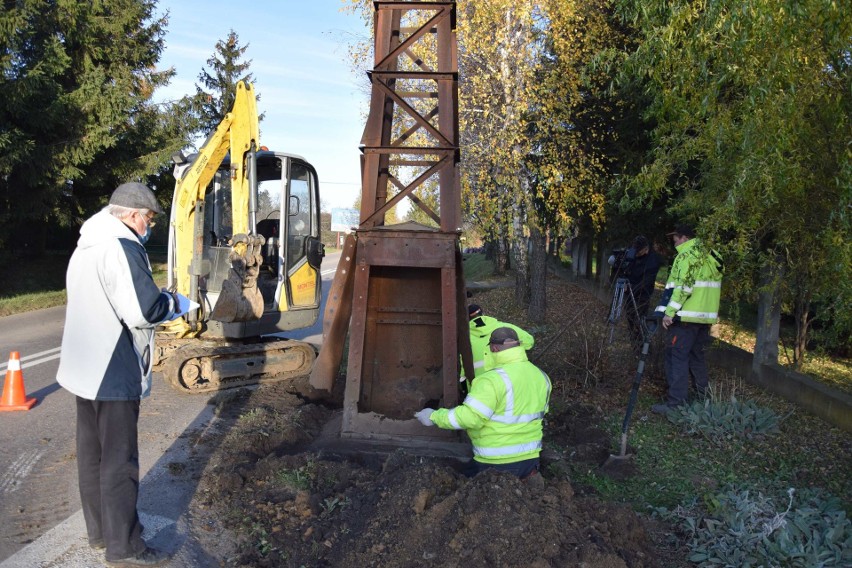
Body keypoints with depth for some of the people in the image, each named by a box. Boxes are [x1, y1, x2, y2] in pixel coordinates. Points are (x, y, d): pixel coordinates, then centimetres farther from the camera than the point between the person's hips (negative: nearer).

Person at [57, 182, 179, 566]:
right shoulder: (121, 247, -19)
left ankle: (99, 529, 31)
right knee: (119, 461, 0)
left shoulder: (86, 247, 14)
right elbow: (143, 310, -26)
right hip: (114, 374, -10)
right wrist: (173, 303, -7)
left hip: (84, 369, 10)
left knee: (92, 452, 18)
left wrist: (156, 301, 12)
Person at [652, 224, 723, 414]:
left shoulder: (687, 255, -10)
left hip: (687, 315, -9)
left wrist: (669, 312, -19)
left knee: (677, 356, -7)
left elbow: (683, 287, -20)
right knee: (696, 355, 19)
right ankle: (705, 396, 25)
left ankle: (676, 402, -9)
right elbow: (708, 287, 19)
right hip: (706, 316, 9)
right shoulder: (709, 256, 16)